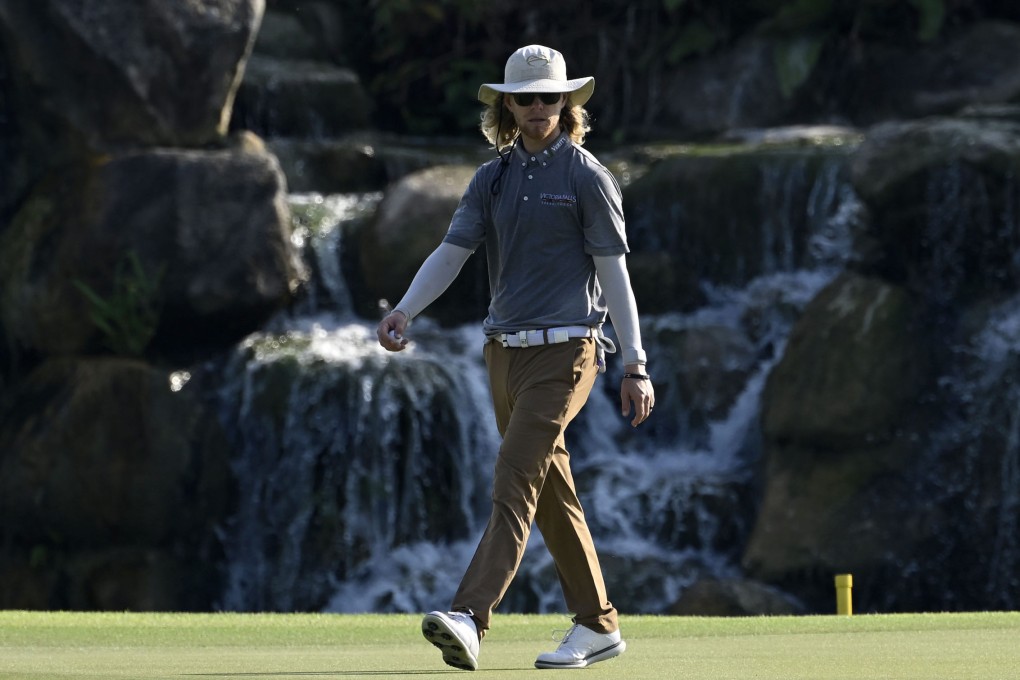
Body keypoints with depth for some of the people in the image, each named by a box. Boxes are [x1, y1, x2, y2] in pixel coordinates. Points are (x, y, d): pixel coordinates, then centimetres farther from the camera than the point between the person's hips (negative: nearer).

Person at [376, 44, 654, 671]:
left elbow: (614, 272, -5)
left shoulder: (587, 176, -4)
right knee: (553, 495, 11)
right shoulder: (493, 178, 12)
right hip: (506, 353, 7)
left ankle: (470, 620, -28)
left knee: (515, 484, -17)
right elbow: (452, 252, 5)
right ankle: (599, 626, 19)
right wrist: (405, 312, -14)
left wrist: (636, 366, -9)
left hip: (565, 351, -7)